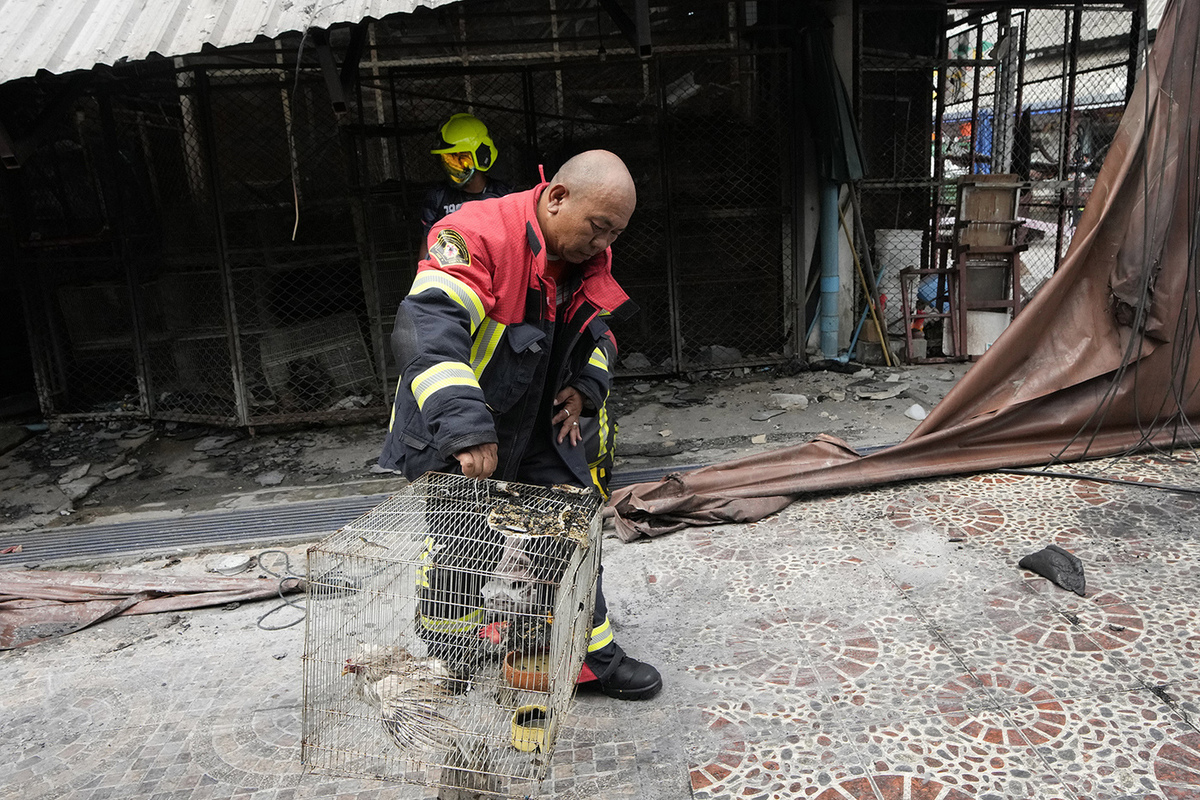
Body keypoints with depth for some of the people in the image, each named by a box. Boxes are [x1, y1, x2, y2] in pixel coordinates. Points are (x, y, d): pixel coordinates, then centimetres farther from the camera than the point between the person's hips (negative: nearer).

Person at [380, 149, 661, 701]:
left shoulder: (590, 258, 0)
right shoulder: (476, 236, -26)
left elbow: (597, 333, 18)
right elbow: (429, 328, -39)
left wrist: (585, 386, -1)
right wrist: (466, 427, -47)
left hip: (537, 428, 7)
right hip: (454, 436, -7)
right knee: (461, 560, 2)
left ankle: (593, 656, 30)